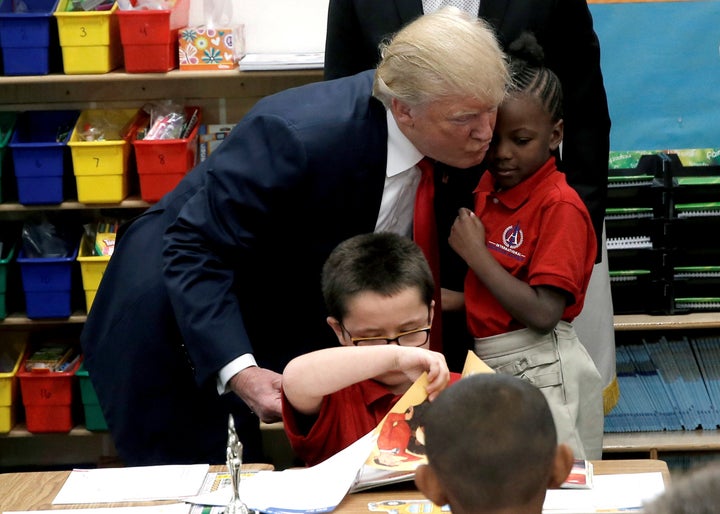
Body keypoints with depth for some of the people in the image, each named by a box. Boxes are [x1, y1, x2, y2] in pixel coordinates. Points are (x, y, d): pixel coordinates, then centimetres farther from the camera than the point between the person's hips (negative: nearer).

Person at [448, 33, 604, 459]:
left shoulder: (560, 207, -14)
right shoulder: (488, 188, 7)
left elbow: (543, 313, -23)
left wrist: (475, 253, -17)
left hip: (540, 371, -7)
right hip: (490, 365, 7)